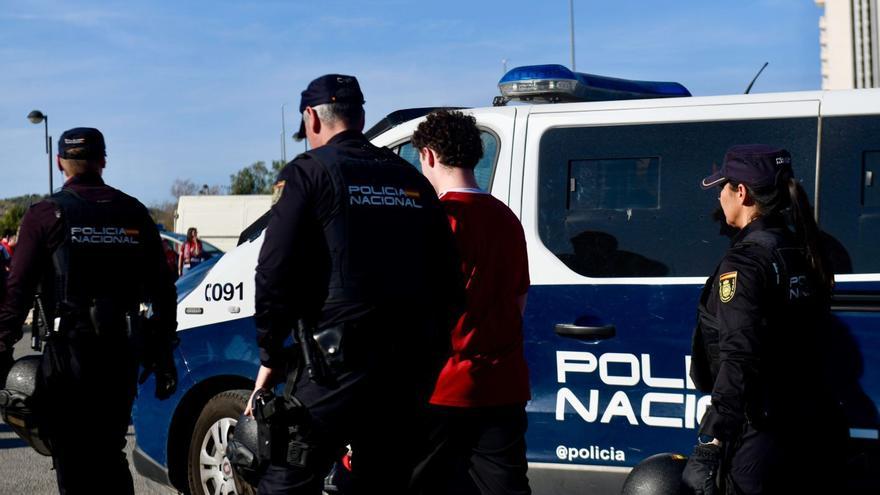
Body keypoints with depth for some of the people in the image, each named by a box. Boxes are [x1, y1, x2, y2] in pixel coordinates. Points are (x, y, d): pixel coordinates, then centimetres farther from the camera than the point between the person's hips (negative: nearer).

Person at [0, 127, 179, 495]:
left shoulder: (46, 214, -3)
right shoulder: (133, 213, 9)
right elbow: (162, 290, 9)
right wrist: (163, 356, 14)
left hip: (68, 351, -4)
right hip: (121, 353, 4)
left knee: (72, 460, 3)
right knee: (110, 454, 18)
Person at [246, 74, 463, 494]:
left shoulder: (308, 172, -1)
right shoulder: (411, 180, 17)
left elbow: (275, 275, -9)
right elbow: (447, 281, 14)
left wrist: (270, 358, 0)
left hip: (337, 364, -6)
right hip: (409, 372, 6)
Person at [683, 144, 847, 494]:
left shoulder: (746, 260, -14)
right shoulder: (804, 252, 11)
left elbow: (738, 360, -23)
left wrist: (711, 445, -26)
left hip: (763, 436, -8)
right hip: (819, 431, 9)